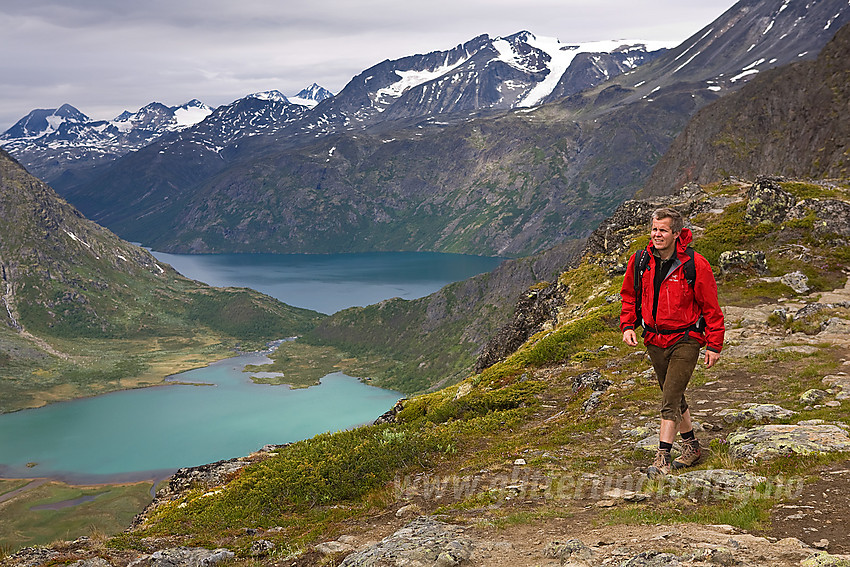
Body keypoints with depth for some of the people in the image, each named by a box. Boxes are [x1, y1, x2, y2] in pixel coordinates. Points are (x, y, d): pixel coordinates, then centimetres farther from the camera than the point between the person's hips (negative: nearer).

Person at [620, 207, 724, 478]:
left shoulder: (695, 265, -14)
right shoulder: (640, 262, -2)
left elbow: (711, 307, -8)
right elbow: (629, 295, 14)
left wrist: (714, 345, -8)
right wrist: (627, 325, -1)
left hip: (685, 340, -5)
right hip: (654, 340, 6)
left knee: (670, 400, -12)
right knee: (673, 397, 18)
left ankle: (662, 458, -9)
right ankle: (691, 446, 35)